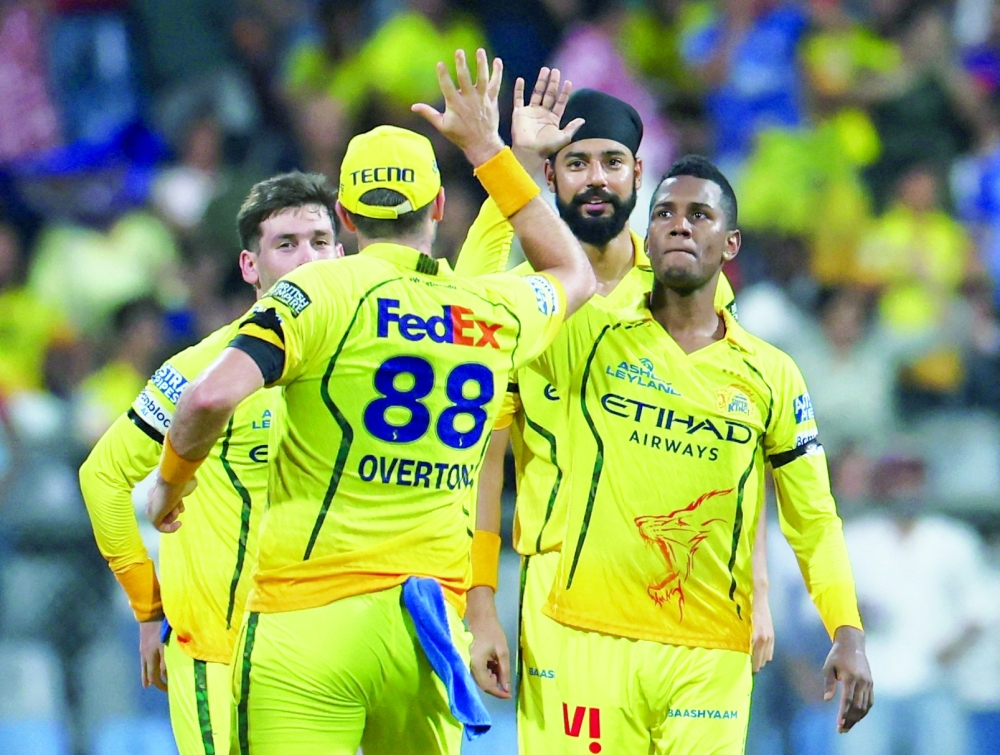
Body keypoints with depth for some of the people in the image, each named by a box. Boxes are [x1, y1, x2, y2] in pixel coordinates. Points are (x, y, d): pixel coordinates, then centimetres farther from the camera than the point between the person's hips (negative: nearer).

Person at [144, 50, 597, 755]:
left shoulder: (321, 295, -5)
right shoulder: (499, 313, 10)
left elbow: (212, 398, -19)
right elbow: (574, 274, 34)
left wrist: (173, 478, 2)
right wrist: (487, 149, 38)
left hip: (308, 622, -4)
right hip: (428, 627, 4)